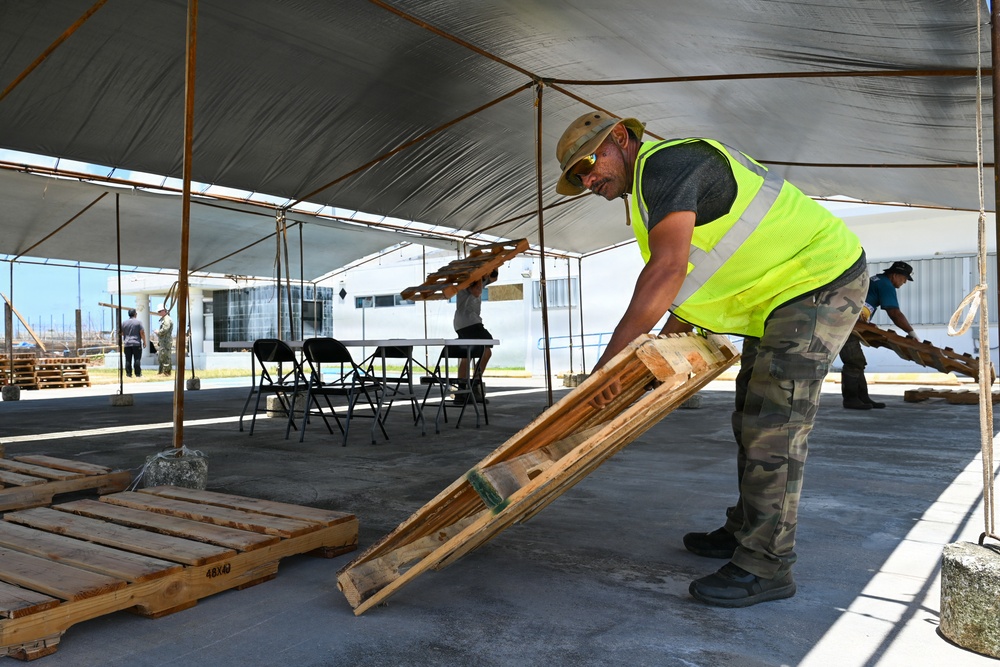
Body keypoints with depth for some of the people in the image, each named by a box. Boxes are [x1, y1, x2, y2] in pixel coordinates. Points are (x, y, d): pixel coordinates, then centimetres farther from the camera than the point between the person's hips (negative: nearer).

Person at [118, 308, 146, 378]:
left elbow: (121, 333, 13)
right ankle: (138, 374, -4)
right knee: (137, 359, -2)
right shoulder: (138, 322, -3)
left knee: (128, 360, 4)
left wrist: (121, 342, 28)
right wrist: (144, 342, 0)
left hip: (127, 344, 3)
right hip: (137, 344, -3)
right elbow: (142, 333, -7)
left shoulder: (124, 323, 8)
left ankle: (129, 373, 3)